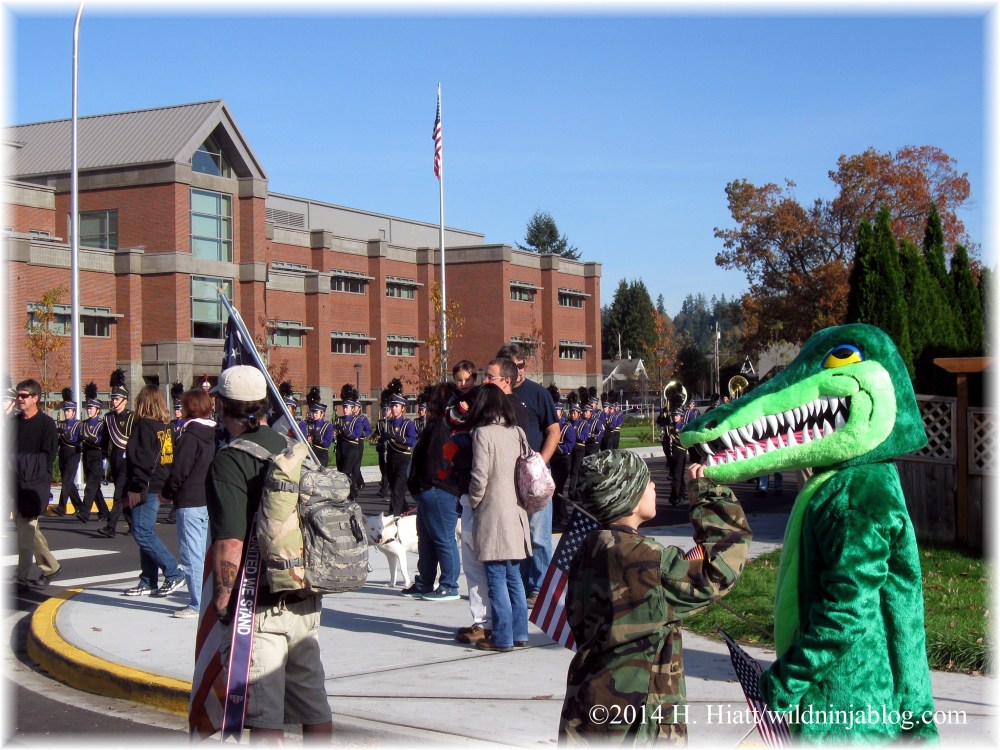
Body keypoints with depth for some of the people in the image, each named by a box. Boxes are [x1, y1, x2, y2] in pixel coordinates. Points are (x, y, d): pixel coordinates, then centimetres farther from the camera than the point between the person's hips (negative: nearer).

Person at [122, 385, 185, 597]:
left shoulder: (144, 425, -12)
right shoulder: (167, 427, 12)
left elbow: (141, 459, -17)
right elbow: (171, 457, 15)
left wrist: (136, 488, -16)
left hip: (147, 488, -9)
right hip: (160, 488, 9)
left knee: (142, 533, -8)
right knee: (146, 533, 13)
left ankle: (174, 573, -9)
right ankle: (148, 582, 15)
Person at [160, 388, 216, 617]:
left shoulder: (190, 435, -14)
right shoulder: (215, 434, 9)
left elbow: (179, 470, -15)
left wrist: (168, 492, 1)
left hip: (190, 502, -8)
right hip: (211, 500, 8)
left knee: (192, 555, -4)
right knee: (206, 552, 15)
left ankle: (198, 604, -4)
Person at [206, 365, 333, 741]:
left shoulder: (229, 460, -13)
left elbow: (230, 544, -21)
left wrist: (221, 597, -10)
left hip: (258, 606, -7)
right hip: (306, 601, 7)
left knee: (264, 715, 1)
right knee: (313, 705, 16)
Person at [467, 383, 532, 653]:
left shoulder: (483, 433, -11)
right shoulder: (518, 432, 6)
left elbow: (480, 477, -14)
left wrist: (473, 503, 2)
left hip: (492, 512, -6)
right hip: (516, 511, 6)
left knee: (497, 578, -1)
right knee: (513, 576, 13)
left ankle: (502, 638, 1)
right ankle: (519, 633, 17)